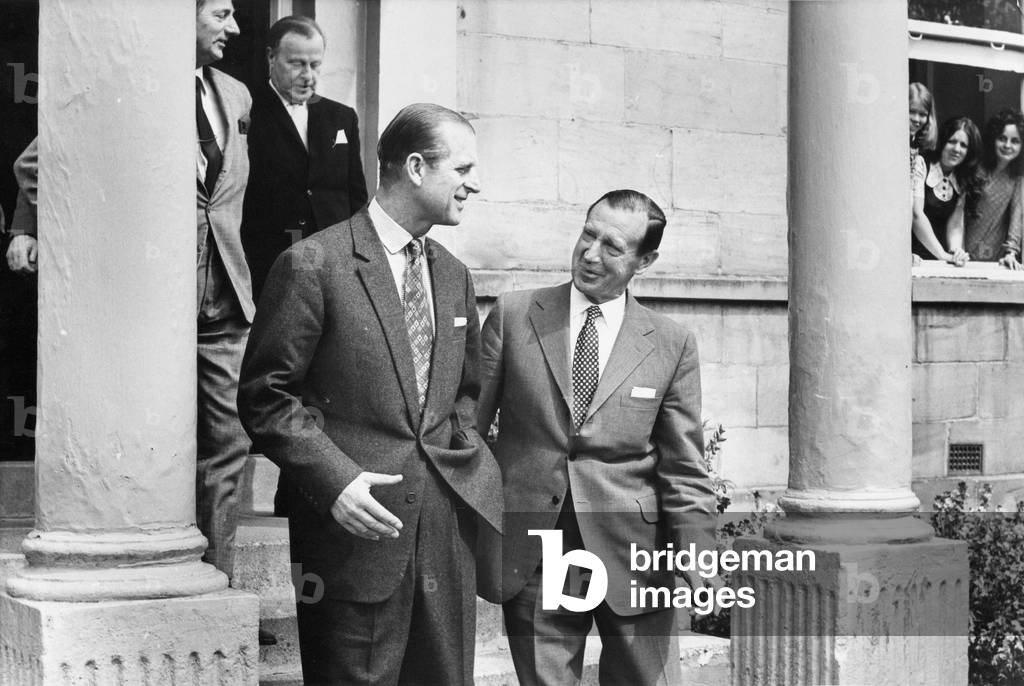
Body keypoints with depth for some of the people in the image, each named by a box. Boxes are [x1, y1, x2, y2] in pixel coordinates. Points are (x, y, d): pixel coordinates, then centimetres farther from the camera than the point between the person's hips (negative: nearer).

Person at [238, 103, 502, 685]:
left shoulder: (453, 274, 14)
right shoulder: (314, 265, -8)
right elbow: (264, 395, -8)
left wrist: (461, 450, 8)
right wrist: (334, 479, -17)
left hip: (448, 526, 6)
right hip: (355, 527, -6)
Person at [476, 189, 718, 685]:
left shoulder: (672, 344, 3)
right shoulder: (513, 315, 2)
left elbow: (684, 470, 2)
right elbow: (469, 425, 4)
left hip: (631, 553, 0)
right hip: (529, 552, 0)